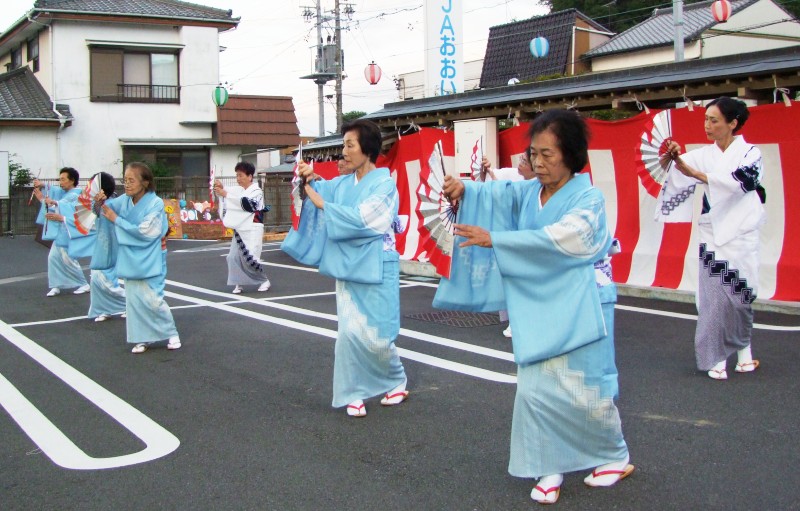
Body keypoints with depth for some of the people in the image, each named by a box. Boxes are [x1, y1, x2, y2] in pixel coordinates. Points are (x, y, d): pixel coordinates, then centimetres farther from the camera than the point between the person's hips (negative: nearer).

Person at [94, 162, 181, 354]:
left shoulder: (155, 204, -15)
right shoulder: (125, 200, -1)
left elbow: (144, 232, -21)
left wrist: (116, 219, -18)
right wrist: (102, 201, -16)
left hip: (149, 261, -5)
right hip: (131, 259, 5)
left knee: (152, 299, -7)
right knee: (133, 299, 5)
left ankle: (171, 333, 13)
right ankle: (142, 338, 17)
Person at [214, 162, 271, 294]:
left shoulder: (257, 192, -8)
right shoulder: (238, 190, 12)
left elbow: (246, 204, -26)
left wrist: (226, 194, -32)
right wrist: (221, 188, -24)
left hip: (253, 230, -6)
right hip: (239, 230, 6)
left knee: (250, 258, -12)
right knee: (233, 257, -2)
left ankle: (264, 281, 5)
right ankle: (238, 283, 9)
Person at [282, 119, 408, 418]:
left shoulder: (385, 184, -9)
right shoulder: (343, 183, 10)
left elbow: (360, 218, -19)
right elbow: (319, 191, -1)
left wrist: (321, 203, -17)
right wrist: (309, 180, -21)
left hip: (376, 270, -5)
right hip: (348, 268, 5)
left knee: (376, 335, -1)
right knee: (350, 332, 1)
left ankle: (397, 380, 24)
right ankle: (353, 393, 11)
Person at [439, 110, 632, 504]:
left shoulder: (589, 200, -12)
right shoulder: (529, 192, 6)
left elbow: (554, 239, -26)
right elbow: (496, 193, -6)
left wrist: (494, 240, -29)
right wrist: (464, 190, -28)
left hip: (579, 311, -5)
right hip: (538, 311, 5)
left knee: (584, 391, 3)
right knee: (534, 391, 1)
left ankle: (615, 457, 28)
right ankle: (549, 467, 16)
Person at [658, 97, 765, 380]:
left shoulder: (750, 153, -2)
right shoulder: (703, 155, 5)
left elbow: (739, 181, -20)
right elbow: (675, 171, -6)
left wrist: (696, 173, -30)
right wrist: (671, 158, -29)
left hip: (742, 233, -1)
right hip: (712, 233, 1)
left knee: (741, 294, 4)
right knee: (714, 295, -5)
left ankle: (743, 350, 23)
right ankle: (717, 357, 3)